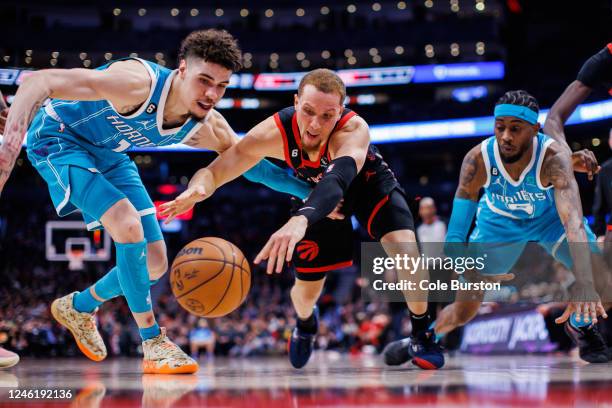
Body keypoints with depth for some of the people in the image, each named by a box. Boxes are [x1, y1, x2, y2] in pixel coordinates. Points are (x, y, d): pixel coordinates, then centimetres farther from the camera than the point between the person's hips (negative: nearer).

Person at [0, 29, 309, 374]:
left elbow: (254, 167, 0)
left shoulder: (209, 129, -16)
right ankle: (154, 344, -17)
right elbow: (40, 82, -43)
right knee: (128, 224, -28)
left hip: (109, 154, 7)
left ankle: (80, 306, 32)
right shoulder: (138, 83, -37)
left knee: (155, 264, 5)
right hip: (59, 137, -7)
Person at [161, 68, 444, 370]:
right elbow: (214, 171, -34)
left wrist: (301, 221, -81)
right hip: (317, 193, 2)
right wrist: (197, 189, -60)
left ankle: (421, 333, -3)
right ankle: (305, 323, 45)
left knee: (404, 245, -29)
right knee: (306, 288, 5)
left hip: (369, 183, -2)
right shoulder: (273, 133, -36)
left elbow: (338, 178, -62)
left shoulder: (354, 129, -44)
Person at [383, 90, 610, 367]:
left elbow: (573, 219, -53)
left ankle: (580, 324, 8)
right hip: (498, 219, 1)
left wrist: (584, 283, -67)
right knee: (462, 312, -2)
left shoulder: (554, 157, -39)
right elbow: (456, 232, -31)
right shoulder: (477, 160, -33)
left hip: (549, 216, -1)